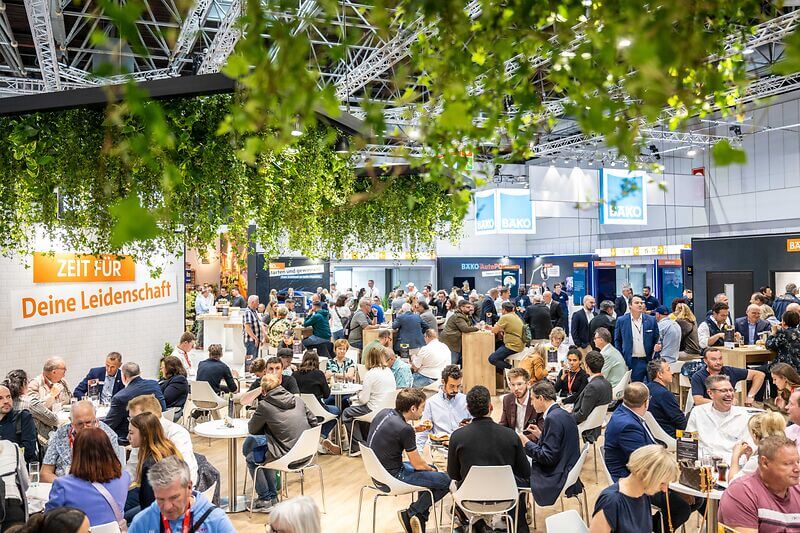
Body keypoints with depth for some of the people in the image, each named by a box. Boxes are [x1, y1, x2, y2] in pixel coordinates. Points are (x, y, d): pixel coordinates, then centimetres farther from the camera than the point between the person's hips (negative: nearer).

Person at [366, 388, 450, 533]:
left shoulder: (384, 413, -1)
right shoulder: (405, 429, -24)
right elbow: (417, 464, -14)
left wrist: (415, 429, 9)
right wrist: (431, 470, 7)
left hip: (377, 470, 9)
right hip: (391, 477, -9)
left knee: (431, 469, 23)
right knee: (445, 481, -7)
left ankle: (419, 520, 23)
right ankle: (411, 514, 3)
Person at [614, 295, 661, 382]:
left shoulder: (651, 320, 4)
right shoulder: (621, 320, 1)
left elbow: (657, 338, 11)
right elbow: (617, 340, 7)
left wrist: (657, 346, -12)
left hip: (649, 360, 1)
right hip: (632, 362, -1)